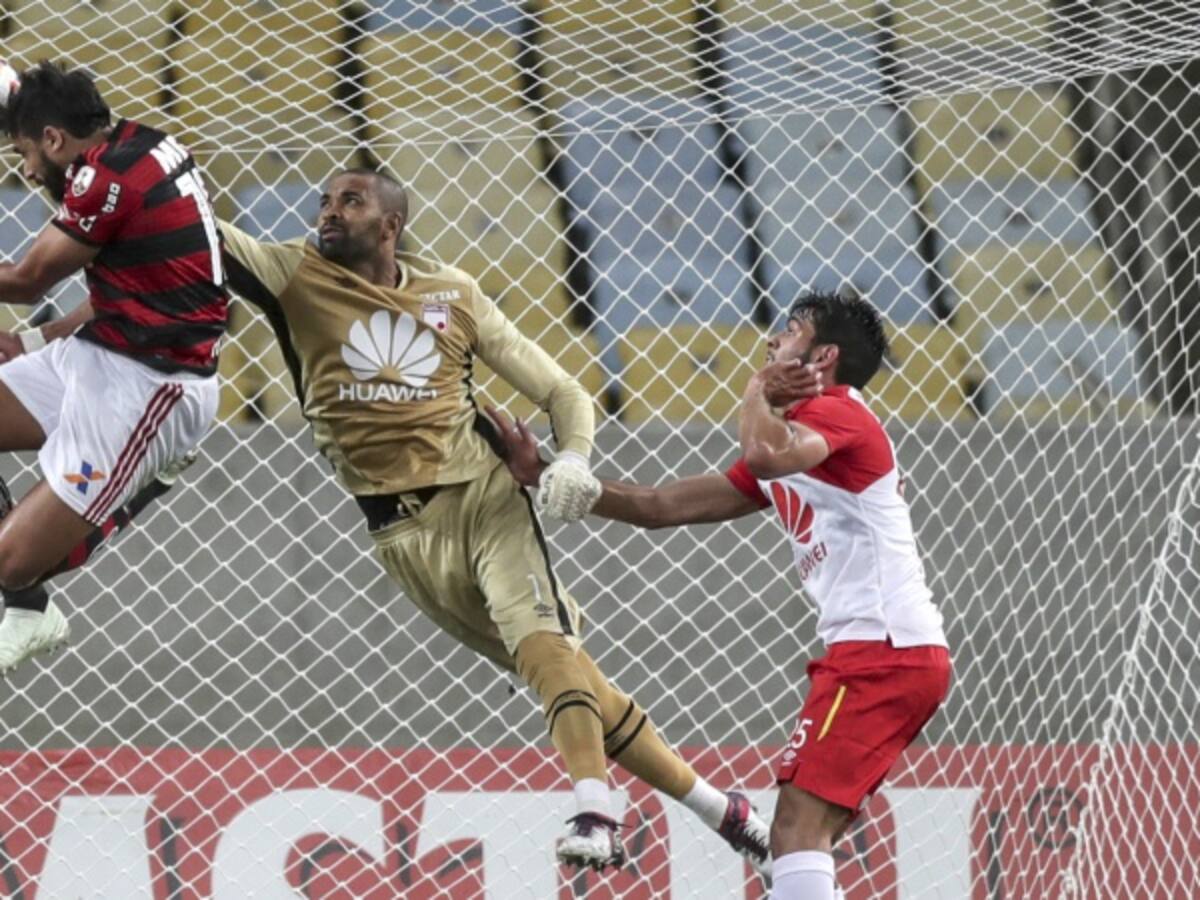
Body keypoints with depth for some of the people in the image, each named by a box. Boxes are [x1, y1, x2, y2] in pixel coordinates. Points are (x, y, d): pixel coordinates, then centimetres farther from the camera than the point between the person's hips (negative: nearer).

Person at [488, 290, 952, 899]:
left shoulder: (838, 413, -6)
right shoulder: (785, 456, 23)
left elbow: (765, 454, -30)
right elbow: (659, 507, 24)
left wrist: (759, 391, -8)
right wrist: (543, 476, 21)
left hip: (883, 648, -10)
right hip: (876, 650, 10)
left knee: (797, 830, -17)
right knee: (804, 835, 10)